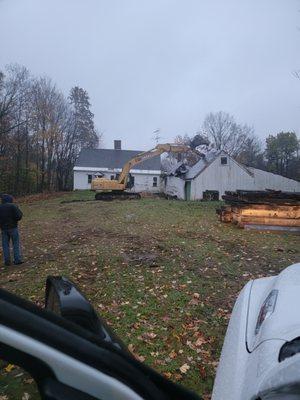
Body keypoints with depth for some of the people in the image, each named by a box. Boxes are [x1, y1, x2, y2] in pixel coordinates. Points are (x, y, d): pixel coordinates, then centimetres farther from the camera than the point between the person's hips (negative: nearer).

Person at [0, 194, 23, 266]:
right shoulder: (13, 206, -9)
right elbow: (18, 217, -16)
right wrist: (20, 212, 4)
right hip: (13, 228, -3)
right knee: (16, 244, 5)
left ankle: (7, 261, 11)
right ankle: (17, 260, 3)